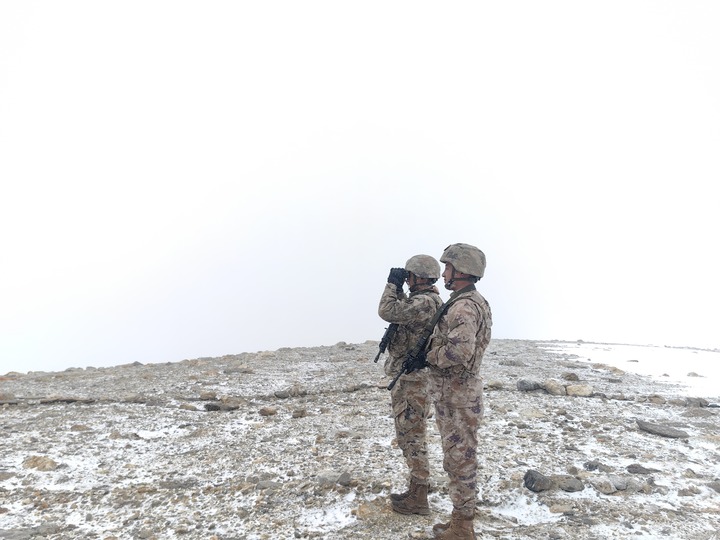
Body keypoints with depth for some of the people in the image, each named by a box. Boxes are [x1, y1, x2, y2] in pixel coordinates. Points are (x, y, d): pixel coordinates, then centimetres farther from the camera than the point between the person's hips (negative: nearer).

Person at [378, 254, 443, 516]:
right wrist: (398, 288, 12)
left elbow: (388, 312, -28)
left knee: (413, 438, -1)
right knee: (408, 436, 18)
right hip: (406, 378, 11)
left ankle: (418, 499, 9)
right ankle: (415, 491, 29)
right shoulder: (423, 299, 11)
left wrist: (392, 284, -14)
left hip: (412, 381, -11)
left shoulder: (425, 301, -21)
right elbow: (401, 311, 25)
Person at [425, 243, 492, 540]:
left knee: (459, 460, 2)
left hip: (457, 396, -10)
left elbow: (459, 351, -33)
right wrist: (432, 353, 5)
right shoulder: (465, 303, 12)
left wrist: (429, 356, -18)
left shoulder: (465, 307, -21)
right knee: (458, 459, 18)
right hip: (454, 393, 10)